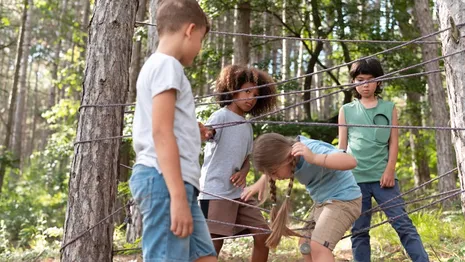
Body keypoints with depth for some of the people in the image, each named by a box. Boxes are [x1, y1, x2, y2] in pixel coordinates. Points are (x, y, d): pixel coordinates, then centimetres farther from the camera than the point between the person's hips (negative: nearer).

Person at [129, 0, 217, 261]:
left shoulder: (156, 64, 24)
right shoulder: (167, 64, -7)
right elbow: (161, 132, -18)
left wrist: (191, 129, 42)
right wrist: (178, 197, -22)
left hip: (177, 181, 10)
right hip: (165, 180, -10)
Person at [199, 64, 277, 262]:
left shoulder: (247, 126, 14)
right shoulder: (220, 116, -9)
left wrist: (243, 173, -3)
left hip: (238, 192, 8)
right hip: (216, 192, -8)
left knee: (263, 235, 9)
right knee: (213, 245, -8)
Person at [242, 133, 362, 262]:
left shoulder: (313, 149, -29)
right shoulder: (291, 157, -5)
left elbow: (351, 161, -42)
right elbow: (270, 167, 20)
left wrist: (314, 158, -51)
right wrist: (260, 183, 4)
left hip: (344, 199, -9)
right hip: (324, 201, 9)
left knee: (318, 246, -23)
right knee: (306, 245, 13)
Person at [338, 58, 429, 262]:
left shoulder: (389, 108, 11)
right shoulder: (346, 110, 11)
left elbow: (394, 142, 6)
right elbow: (342, 146, 12)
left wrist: (389, 170, -6)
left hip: (383, 176, -1)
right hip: (354, 178, 1)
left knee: (403, 224, -6)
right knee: (358, 231, 4)